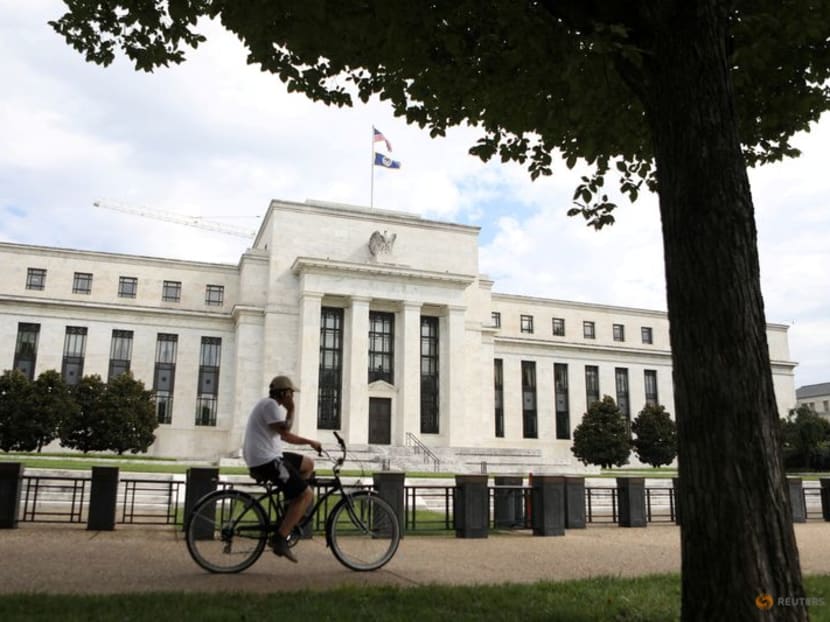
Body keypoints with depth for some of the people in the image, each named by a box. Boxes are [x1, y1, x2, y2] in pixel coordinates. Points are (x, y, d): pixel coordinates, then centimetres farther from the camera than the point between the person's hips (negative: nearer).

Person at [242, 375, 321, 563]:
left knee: (308, 464, 19)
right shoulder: (270, 404, -12)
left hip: (267, 457, 11)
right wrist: (291, 410, -7)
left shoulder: (269, 405, 22)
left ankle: (294, 507, 16)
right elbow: (284, 430, -21)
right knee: (307, 495, -10)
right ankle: (280, 540, -12)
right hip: (266, 460, -11)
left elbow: (285, 436, 23)